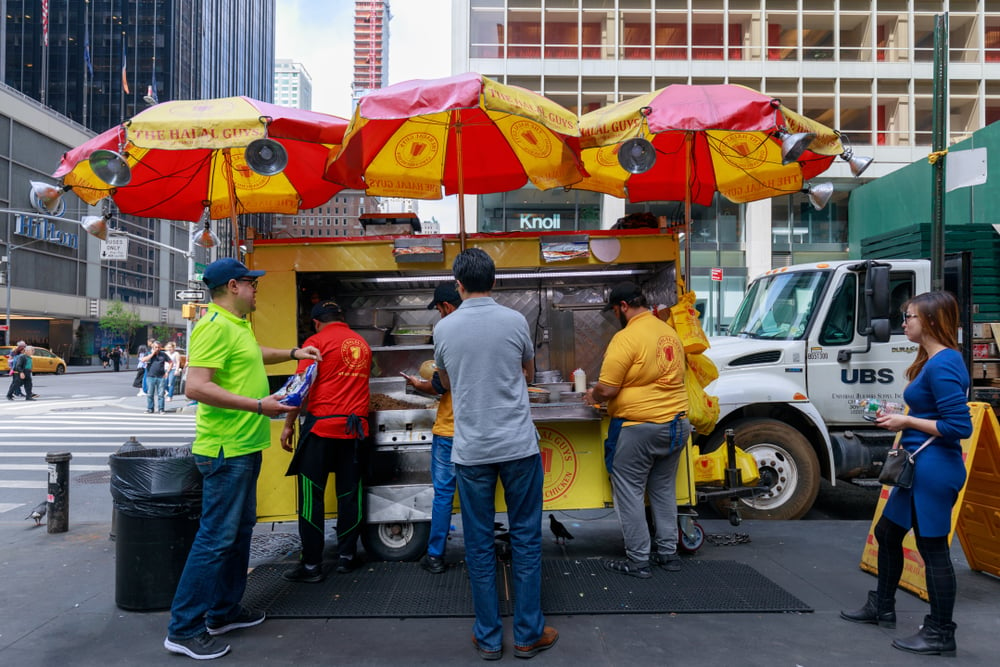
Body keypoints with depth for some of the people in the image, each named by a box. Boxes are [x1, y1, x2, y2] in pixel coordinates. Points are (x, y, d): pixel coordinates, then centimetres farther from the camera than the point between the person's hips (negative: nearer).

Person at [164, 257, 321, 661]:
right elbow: (196, 386, -26)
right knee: (216, 538, -4)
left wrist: (293, 353, 30)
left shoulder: (237, 325, 14)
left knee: (240, 530, 18)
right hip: (226, 449, -11)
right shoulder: (214, 326, -18)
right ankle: (184, 630, 8)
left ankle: (224, 611, 31)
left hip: (245, 446, 11)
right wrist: (258, 405, -27)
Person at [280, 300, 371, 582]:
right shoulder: (362, 344, 13)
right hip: (355, 426, 5)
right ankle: (346, 556, 19)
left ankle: (311, 565, 4)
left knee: (311, 495, 1)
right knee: (349, 493, 12)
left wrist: (288, 424, -4)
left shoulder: (317, 341, -3)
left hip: (321, 424, -5)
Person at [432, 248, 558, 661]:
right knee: (526, 538, 10)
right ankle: (528, 634, 18)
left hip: (471, 451, 1)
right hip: (518, 445, -1)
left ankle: (488, 639, 19)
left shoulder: (444, 328, -1)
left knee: (479, 545, 10)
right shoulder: (515, 321, -4)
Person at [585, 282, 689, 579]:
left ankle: (638, 560, 12)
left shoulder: (626, 338, -16)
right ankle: (668, 552, 27)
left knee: (630, 492, 5)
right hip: (677, 423, 8)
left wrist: (593, 396, 4)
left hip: (640, 427, -8)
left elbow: (607, 389, -18)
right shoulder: (670, 332, 9)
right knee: (664, 490, 19)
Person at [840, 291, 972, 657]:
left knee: (932, 548, 1)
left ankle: (940, 635, 17)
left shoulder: (943, 364, -20)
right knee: (887, 532, 21)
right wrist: (897, 416, 7)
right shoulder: (931, 360, 11)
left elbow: (960, 426, -24)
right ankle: (882, 608, 37)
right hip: (918, 467, 11)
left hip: (935, 469, -11)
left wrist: (907, 422, -17)